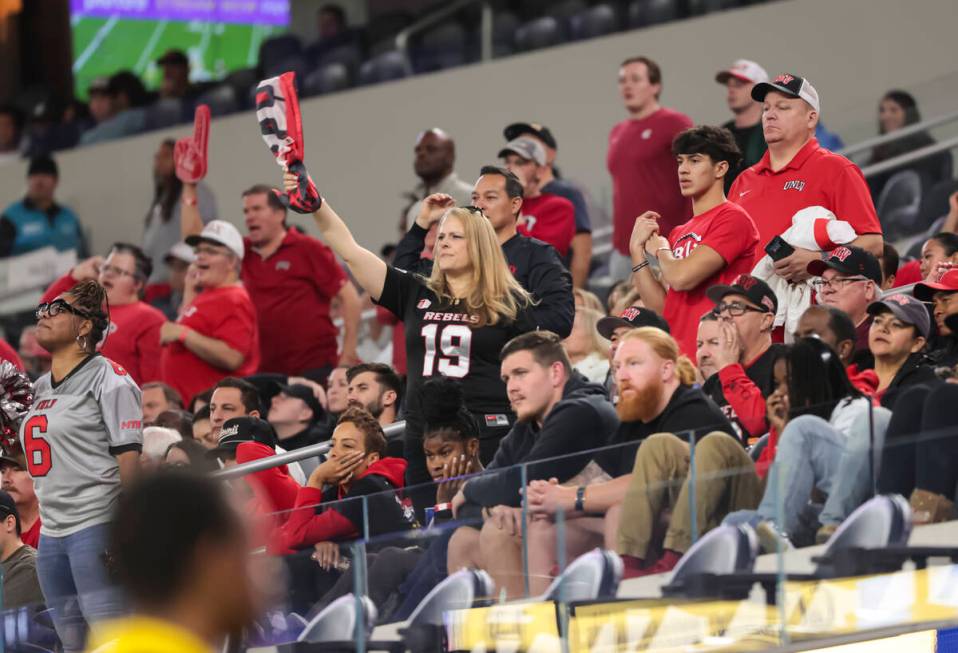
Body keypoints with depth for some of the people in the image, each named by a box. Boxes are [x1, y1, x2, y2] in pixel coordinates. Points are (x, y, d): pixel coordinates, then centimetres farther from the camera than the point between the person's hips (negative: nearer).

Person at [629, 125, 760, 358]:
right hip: (676, 354, 7)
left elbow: (681, 278, -15)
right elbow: (659, 305, 16)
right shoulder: (679, 233, 18)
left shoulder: (732, 218, -5)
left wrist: (660, 250, 6)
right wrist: (637, 249, 9)